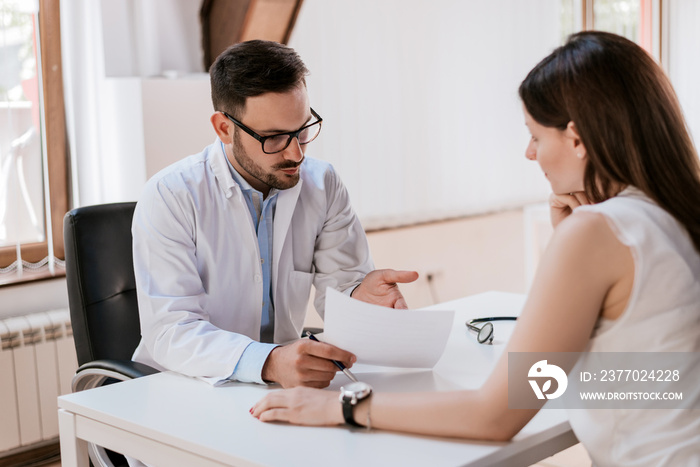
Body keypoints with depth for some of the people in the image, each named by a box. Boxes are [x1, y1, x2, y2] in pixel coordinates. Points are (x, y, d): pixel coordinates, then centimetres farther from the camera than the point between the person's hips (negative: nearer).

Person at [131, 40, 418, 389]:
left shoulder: (322, 184, 1)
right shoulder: (168, 198, -13)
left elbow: (340, 286, 2)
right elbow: (169, 331, -21)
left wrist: (360, 295, -23)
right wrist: (269, 363, -38)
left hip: (286, 384, 3)